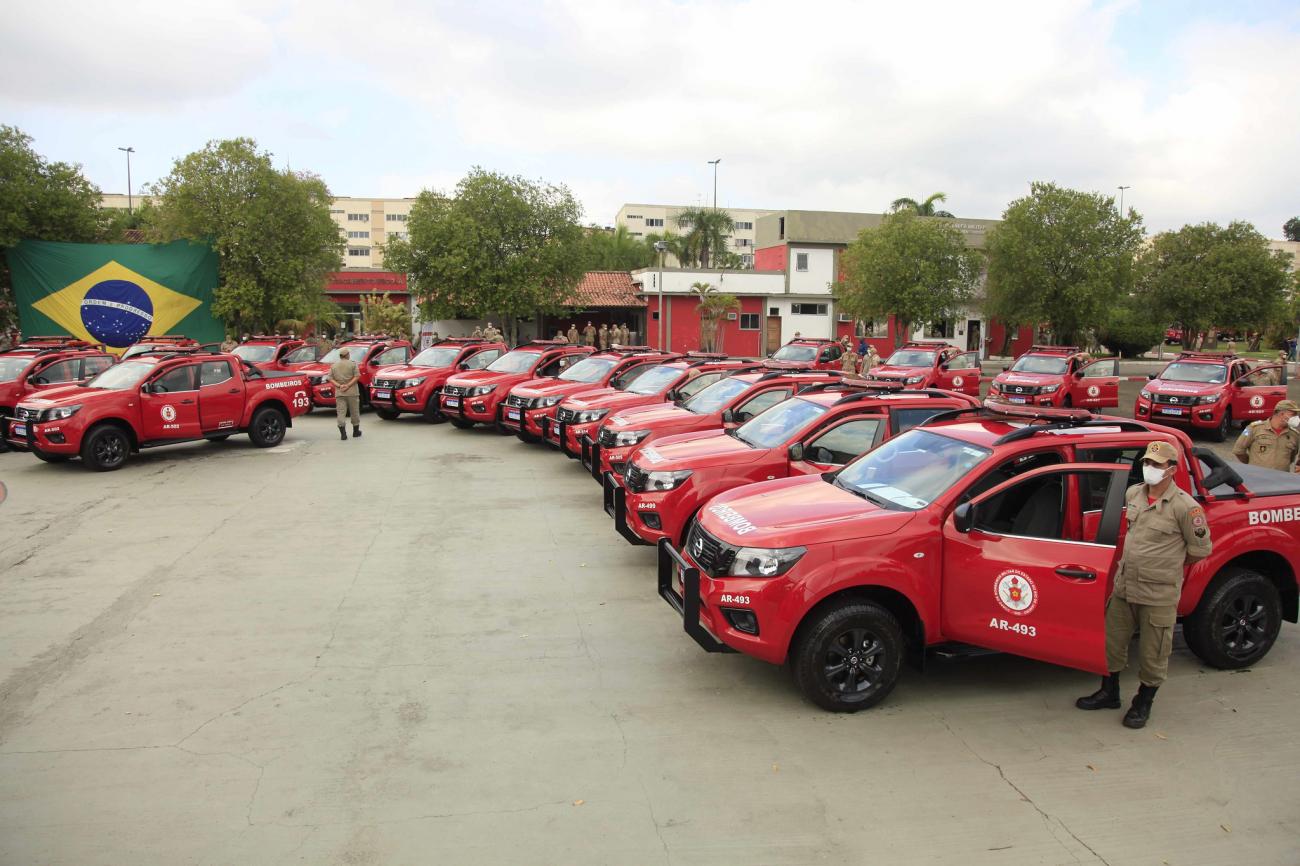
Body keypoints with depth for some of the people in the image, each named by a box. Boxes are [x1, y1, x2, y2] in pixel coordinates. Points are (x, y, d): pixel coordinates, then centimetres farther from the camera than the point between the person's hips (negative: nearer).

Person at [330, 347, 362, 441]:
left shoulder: (333, 365, 9)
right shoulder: (352, 363, -1)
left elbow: (330, 378, 2)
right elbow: (357, 376, -11)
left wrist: (339, 386, -7)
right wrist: (348, 386, -13)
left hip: (339, 393, 2)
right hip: (352, 392, -2)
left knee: (341, 412, 0)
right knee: (354, 412, 11)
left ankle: (343, 433, -11)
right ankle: (356, 432, 20)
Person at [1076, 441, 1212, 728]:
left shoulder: (1185, 507, -15)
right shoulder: (1133, 494, 3)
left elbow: (1201, 549, -5)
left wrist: (1168, 563, 4)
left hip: (1159, 594, -6)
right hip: (1124, 586, 6)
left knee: (1152, 653, 8)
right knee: (1112, 641, 16)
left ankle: (1143, 703, 28)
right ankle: (1109, 693, 34)